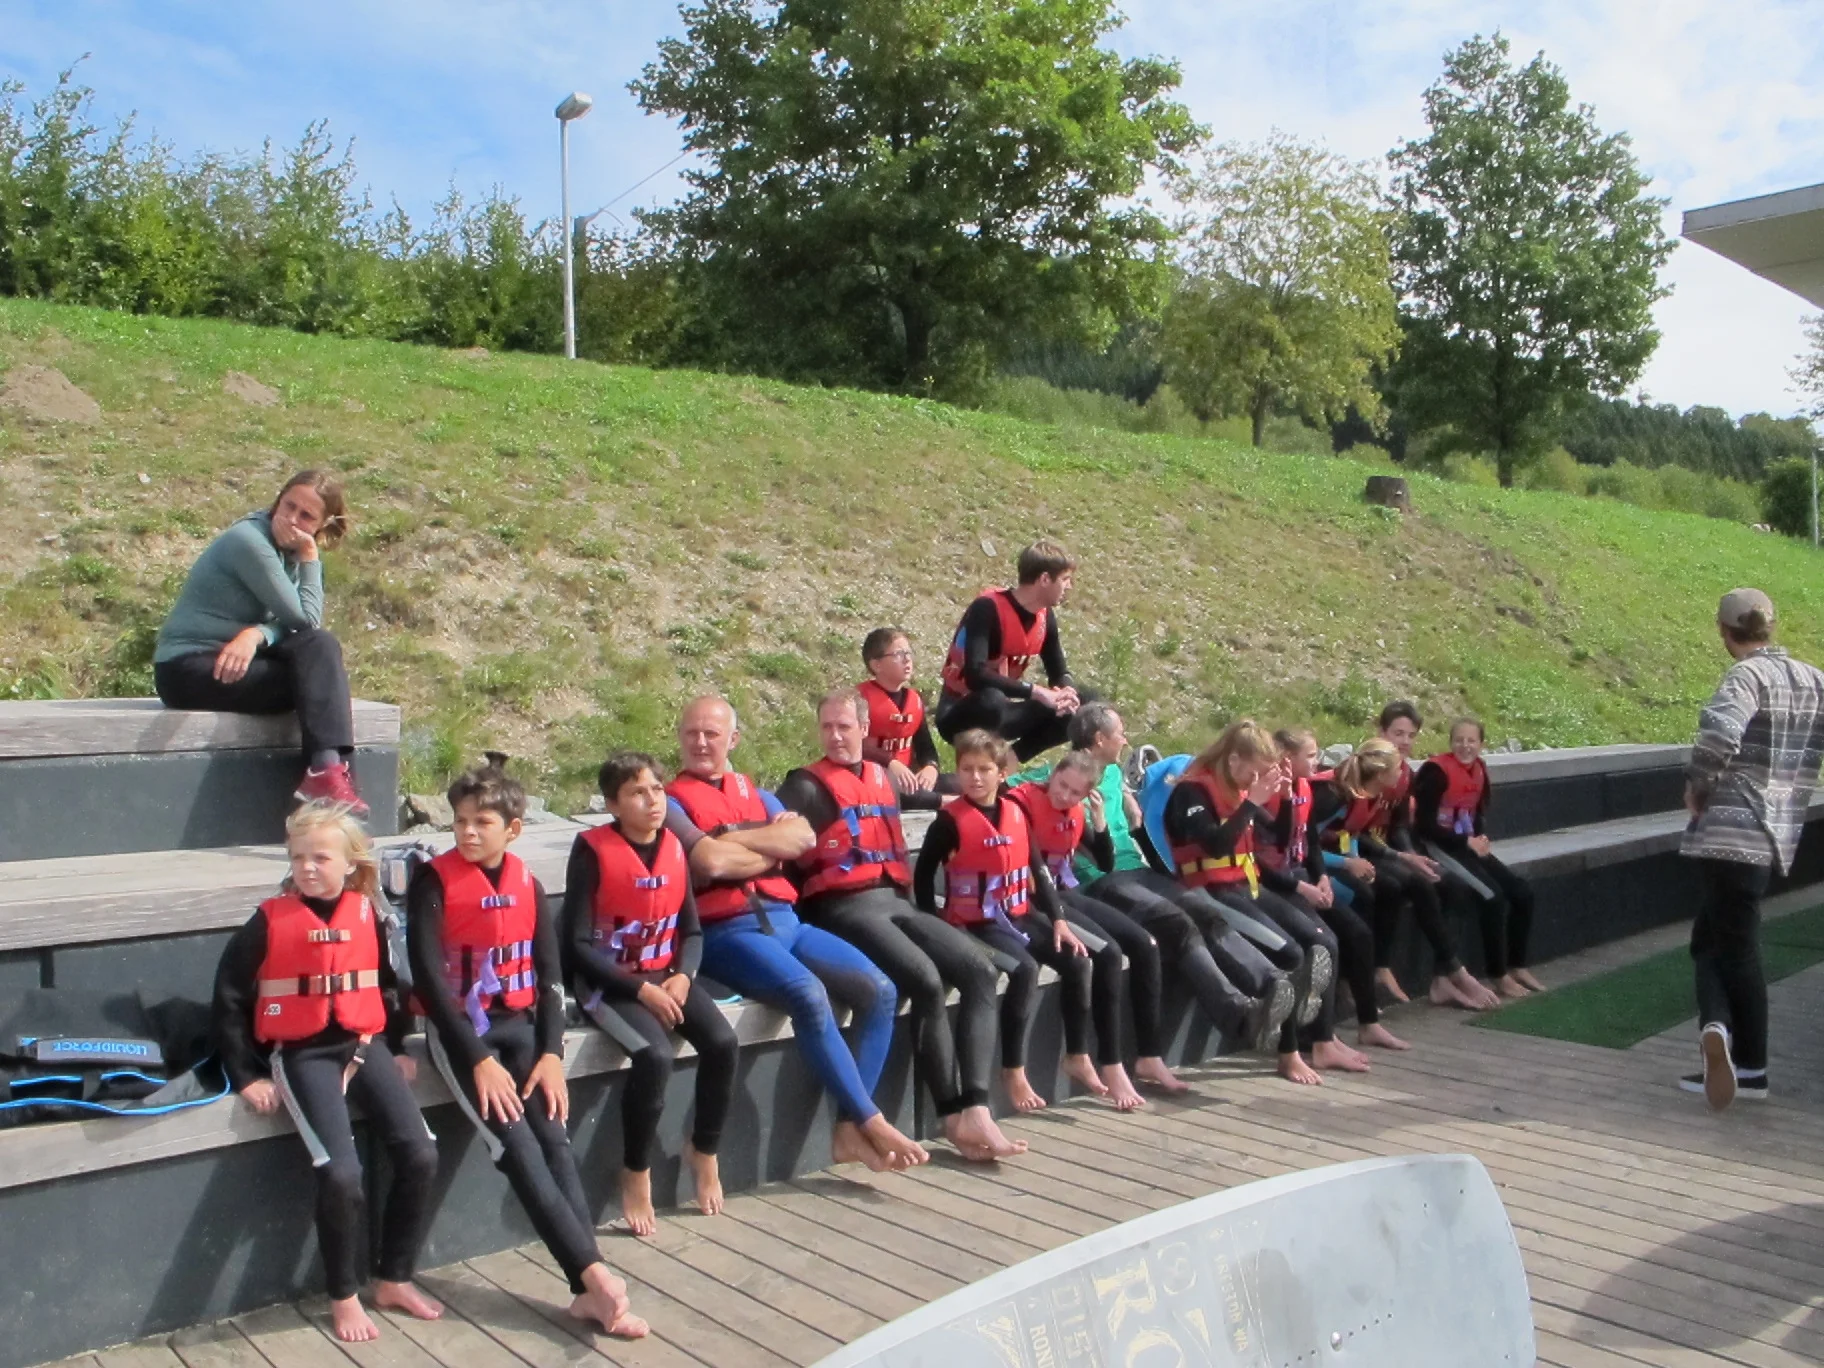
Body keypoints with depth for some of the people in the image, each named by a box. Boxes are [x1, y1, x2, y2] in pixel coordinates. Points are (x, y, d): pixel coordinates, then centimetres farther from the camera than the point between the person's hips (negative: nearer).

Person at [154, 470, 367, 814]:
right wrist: (309, 559, -13)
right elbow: (304, 619, -17)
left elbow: (298, 625, -5)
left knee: (321, 646, -21)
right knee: (319, 677, -22)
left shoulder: (291, 550, 9)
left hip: (241, 658, 7)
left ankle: (327, 771, -30)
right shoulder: (249, 541, -16)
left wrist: (256, 634, -25)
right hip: (187, 668, -7)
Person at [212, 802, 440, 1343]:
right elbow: (229, 998, -1)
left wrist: (396, 1049, 12)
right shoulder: (270, 921, -6)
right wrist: (247, 1076, -4)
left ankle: (394, 1279, 10)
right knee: (341, 1173, -21)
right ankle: (344, 1296, 3)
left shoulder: (366, 914, 4)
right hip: (302, 1055, -4)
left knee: (419, 1156, -10)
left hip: (365, 1045, 4)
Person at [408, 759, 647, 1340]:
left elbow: (551, 975, 5)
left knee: (556, 1142, -13)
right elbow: (428, 976, -13)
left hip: (519, 1024, 3)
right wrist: (479, 1060, -17)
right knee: (518, 1148, -19)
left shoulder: (527, 885, 5)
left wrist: (552, 1053, -7)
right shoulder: (433, 881, -7)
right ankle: (597, 1275, -19)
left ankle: (588, 1292, -15)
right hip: (458, 1030, -3)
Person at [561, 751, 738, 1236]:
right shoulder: (593, 850, -13)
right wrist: (641, 990, -19)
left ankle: (703, 1151, 7)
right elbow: (578, 945, -14)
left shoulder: (674, 847, 3)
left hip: (665, 975, 5)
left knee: (722, 1042, -18)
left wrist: (682, 976, -11)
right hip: (608, 981, -5)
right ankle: (636, 1173, -7)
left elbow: (691, 929, 9)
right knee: (655, 1055, -30)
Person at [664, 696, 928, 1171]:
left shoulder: (757, 793, 21)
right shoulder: (672, 802, 3)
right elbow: (710, 862, -15)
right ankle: (872, 1122, -19)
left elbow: (804, 837, 2)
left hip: (784, 920, 7)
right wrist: (774, 846, -1)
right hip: (726, 932, -6)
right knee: (808, 995, -31)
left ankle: (848, 1129, -8)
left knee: (879, 990, -10)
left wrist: (732, 837, -7)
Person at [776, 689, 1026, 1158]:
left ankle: (976, 1110, -18)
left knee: (981, 970, -11)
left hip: (895, 902, 7)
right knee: (926, 980, -27)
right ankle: (953, 1117, -14)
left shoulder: (883, 779, 21)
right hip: (843, 909, -7)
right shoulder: (807, 786, 0)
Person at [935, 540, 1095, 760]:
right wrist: (1036, 692, -33)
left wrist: (1066, 692, -17)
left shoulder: (1045, 616, 0)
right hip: (961, 715, -8)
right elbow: (975, 674, -34)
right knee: (991, 701, -42)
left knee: (1086, 704, -4)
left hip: (1001, 714, 8)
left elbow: (1059, 673, 9)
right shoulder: (988, 608, -23)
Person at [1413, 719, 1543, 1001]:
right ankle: (1499, 976, -8)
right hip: (1440, 846, -8)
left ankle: (1517, 967, 14)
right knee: (1492, 897, -21)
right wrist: (1467, 842, -19)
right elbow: (1423, 824, -21)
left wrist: (1480, 839, -5)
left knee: (1522, 893, 1)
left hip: (1468, 845, 8)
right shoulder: (1437, 771, -18)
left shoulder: (1478, 771, 6)